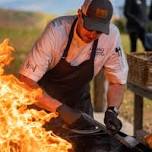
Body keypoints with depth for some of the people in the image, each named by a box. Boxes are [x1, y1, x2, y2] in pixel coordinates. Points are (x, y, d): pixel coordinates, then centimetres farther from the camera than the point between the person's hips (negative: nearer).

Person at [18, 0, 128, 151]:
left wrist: (112, 111, -28)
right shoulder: (56, 31, -32)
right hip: (44, 99, -3)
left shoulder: (111, 35, -22)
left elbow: (118, 81, -9)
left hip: (79, 98, 3)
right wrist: (62, 110, -42)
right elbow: (26, 81, -34)